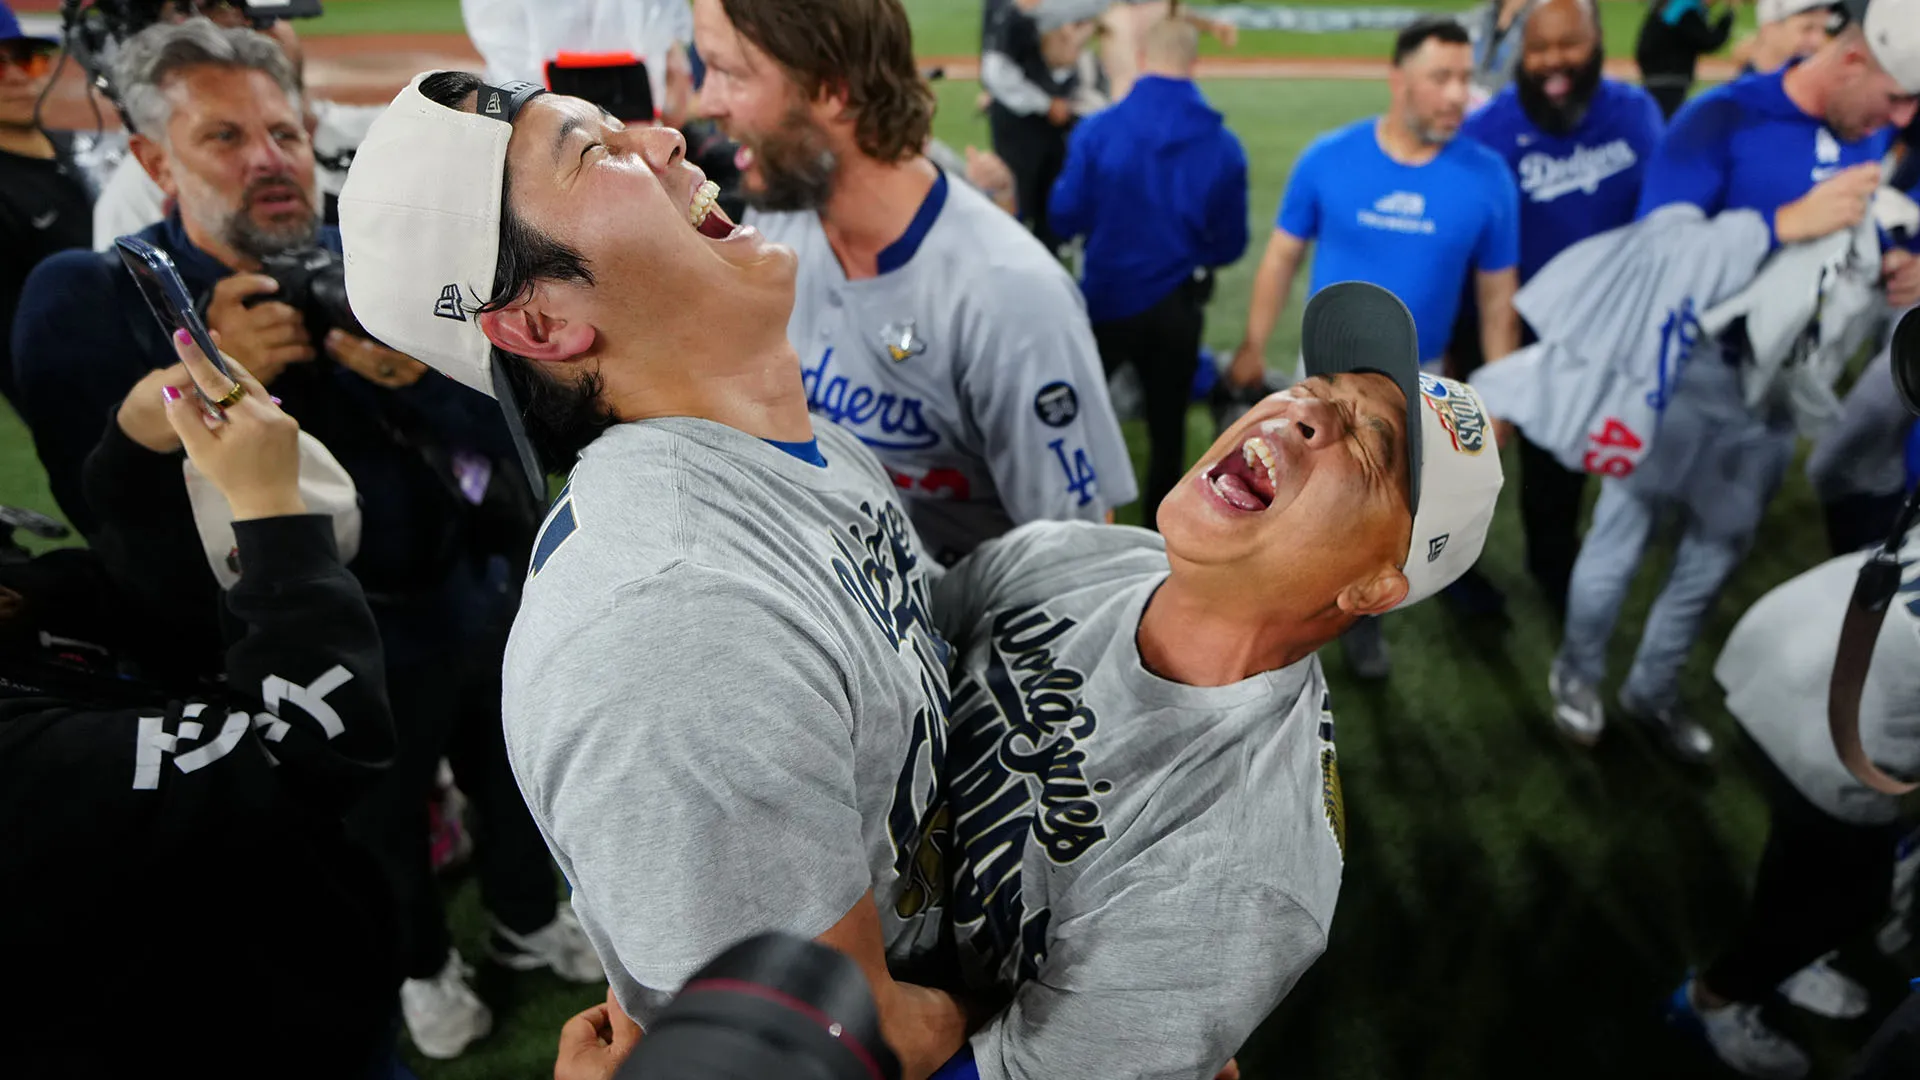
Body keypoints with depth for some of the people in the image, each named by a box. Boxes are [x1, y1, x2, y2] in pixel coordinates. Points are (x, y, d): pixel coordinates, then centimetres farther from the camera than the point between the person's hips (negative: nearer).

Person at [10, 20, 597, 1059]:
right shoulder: (89, 301, -15)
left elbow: (499, 425, -9)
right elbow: (112, 515, -19)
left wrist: (410, 372, -30)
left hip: (482, 596, 4)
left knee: (517, 777, 24)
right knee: (378, 831, 21)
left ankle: (529, 921, 53)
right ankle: (420, 966, 51)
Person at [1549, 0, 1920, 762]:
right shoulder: (1722, 120, -16)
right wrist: (1787, 222, -33)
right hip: (1685, 371, -6)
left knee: (1718, 552, 16)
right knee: (1620, 541, 7)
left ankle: (1653, 689, 35)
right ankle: (1577, 675, 30)